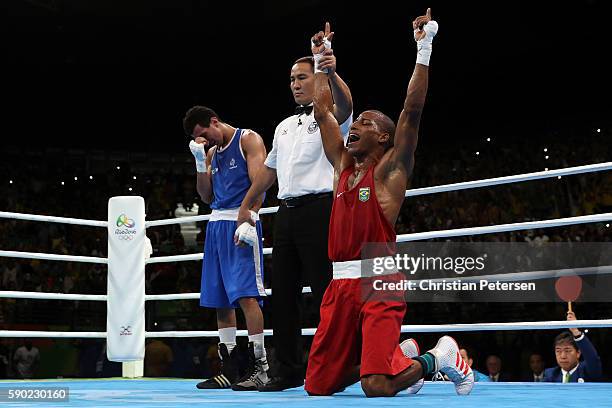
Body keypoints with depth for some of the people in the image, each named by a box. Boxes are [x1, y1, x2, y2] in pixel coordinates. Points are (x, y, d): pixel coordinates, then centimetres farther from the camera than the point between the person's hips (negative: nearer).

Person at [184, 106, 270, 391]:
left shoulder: (249, 140, -1)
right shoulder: (212, 152, 21)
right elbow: (206, 197, 18)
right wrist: (200, 160, 8)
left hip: (240, 225, -8)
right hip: (216, 225, 8)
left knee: (246, 294, -15)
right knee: (220, 299, 7)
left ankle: (259, 367, -13)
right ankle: (229, 369, 12)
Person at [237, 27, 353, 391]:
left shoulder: (329, 117, 1)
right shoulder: (284, 126, 24)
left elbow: (345, 104, -24)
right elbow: (269, 171, 30)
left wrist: (332, 73, -43)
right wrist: (246, 206, 30)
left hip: (318, 208, -8)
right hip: (287, 212, 8)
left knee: (326, 292, -9)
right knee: (284, 295, 6)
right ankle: (290, 371, 12)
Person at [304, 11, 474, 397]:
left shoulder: (390, 169, 1)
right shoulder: (343, 166, 17)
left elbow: (412, 110, -9)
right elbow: (323, 112, 25)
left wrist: (424, 50, -10)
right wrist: (322, 60, 27)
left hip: (379, 283, -7)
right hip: (340, 285, 7)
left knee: (377, 387, -21)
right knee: (318, 386, 6)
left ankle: (441, 356, 10)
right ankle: (400, 355, 26)